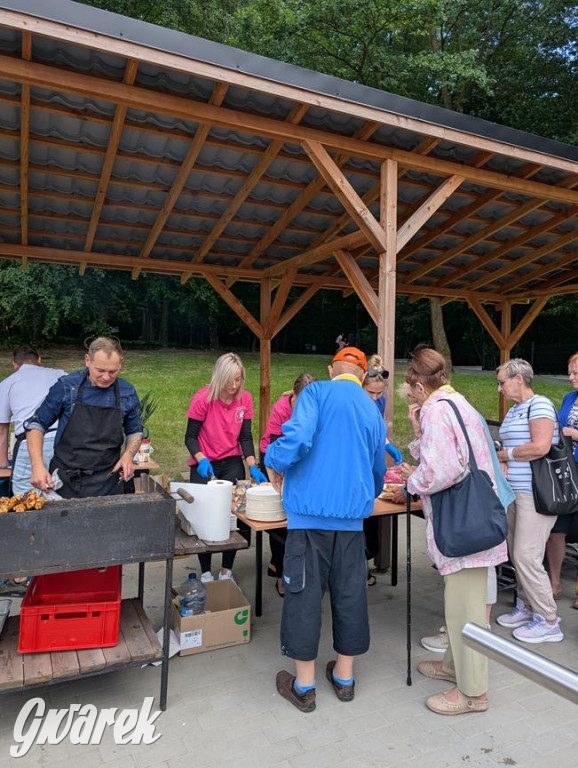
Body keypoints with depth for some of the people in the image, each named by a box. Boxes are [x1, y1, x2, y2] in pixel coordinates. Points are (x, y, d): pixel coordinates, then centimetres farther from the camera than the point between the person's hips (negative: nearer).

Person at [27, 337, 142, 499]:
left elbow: (135, 431, 12)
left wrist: (128, 455, -7)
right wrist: (37, 465, -11)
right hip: (64, 481, -1)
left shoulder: (127, 393, -2)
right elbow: (37, 424, 2)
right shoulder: (66, 387, -7)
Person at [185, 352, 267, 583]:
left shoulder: (245, 399, -5)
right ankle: (205, 572, 18)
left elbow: (245, 437, -1)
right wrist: (201, 460, -27)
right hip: (205, 465, -2)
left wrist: (252, 467, -13)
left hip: (232, 462, 3)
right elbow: (190, 437, -10)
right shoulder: (203, 398, -15)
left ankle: (227, 570, 17)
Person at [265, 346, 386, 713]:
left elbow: (298, 436, -22)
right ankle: (345, 676, 31)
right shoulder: (373, 411, 11)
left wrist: (275, 462, -2)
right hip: (353, 515, 5)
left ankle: (304, 686, 19)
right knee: (350, 594, 15)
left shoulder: (317, 392, -4)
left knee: (305, 594, 7)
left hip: (311, 511, -4)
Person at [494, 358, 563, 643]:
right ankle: (527, 607, 28)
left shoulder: (539, 404, -12)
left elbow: (540, 447, -23)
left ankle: (548, 622, 8)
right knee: (517, 553, 13)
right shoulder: (513, 410, 15)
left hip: (536, 493, -9)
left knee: (526, 556, -6)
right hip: (515, 490, 9)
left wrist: (504, 454, -11)